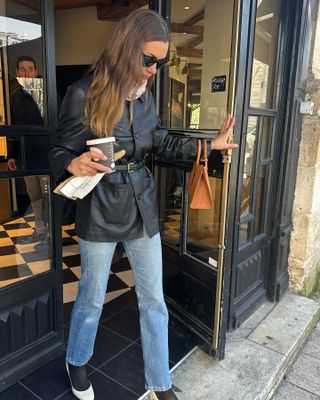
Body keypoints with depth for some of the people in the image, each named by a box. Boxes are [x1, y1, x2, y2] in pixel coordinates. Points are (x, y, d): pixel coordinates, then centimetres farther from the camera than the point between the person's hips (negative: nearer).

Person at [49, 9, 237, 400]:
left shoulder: (145, 95, 3)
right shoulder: (84, 94, -13)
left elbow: (159, 141, 12)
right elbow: (59, 152, -9)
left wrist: (209, 145, 5)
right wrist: (74, 164, -32)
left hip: (142, 208, 5)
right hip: (99, 211, -4)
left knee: (154, 300, 12)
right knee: (92, 298, 15)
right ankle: (76, 362, 47)